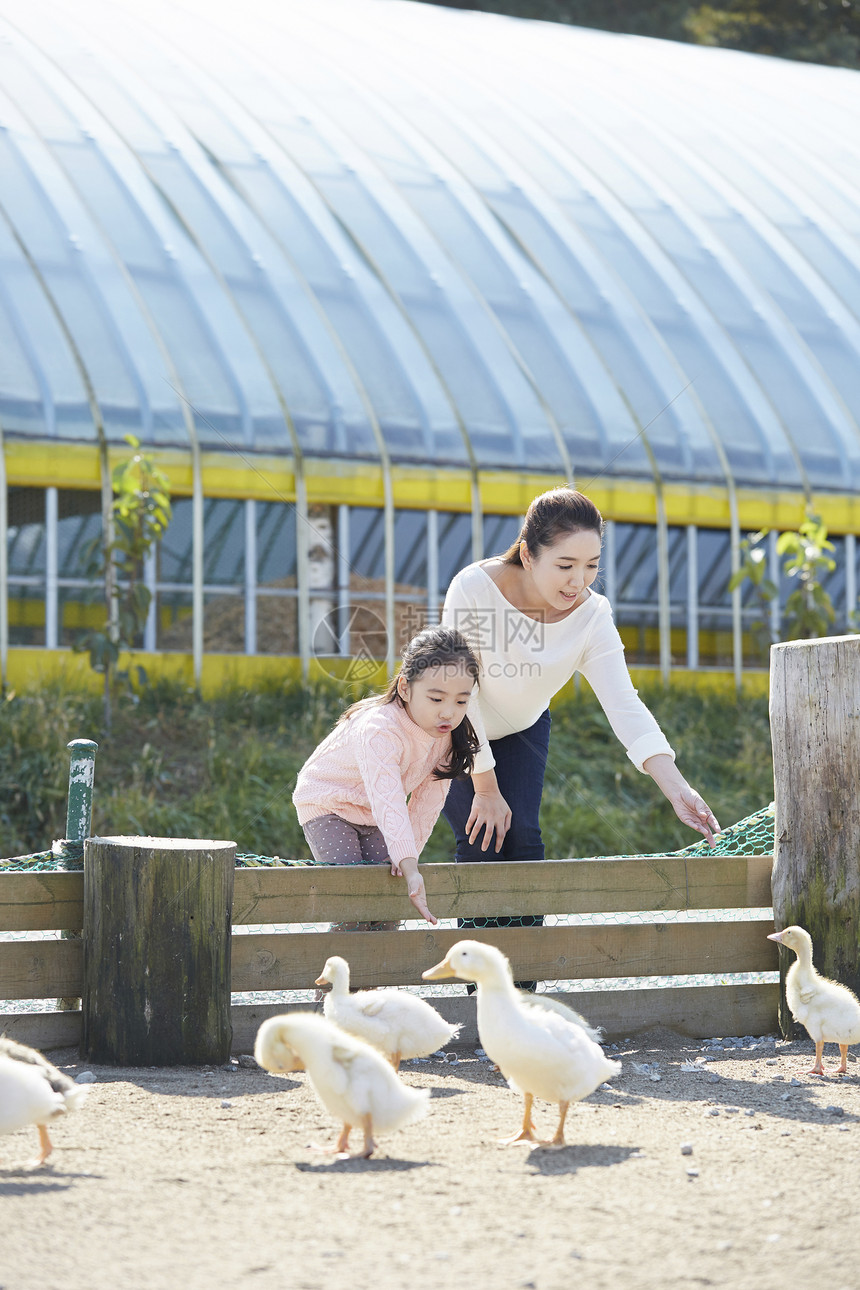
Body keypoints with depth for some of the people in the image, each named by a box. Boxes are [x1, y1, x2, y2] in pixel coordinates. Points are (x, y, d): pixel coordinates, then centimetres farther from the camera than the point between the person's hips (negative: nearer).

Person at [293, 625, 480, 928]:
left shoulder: (447, 734, -16)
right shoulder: (379, 730, -39)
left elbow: (428, 800, -8)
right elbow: (388, 802, -48)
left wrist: (406, 857, -14)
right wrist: (410, 868, -57)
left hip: (373, 817, 6)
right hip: (326, 804, -6)